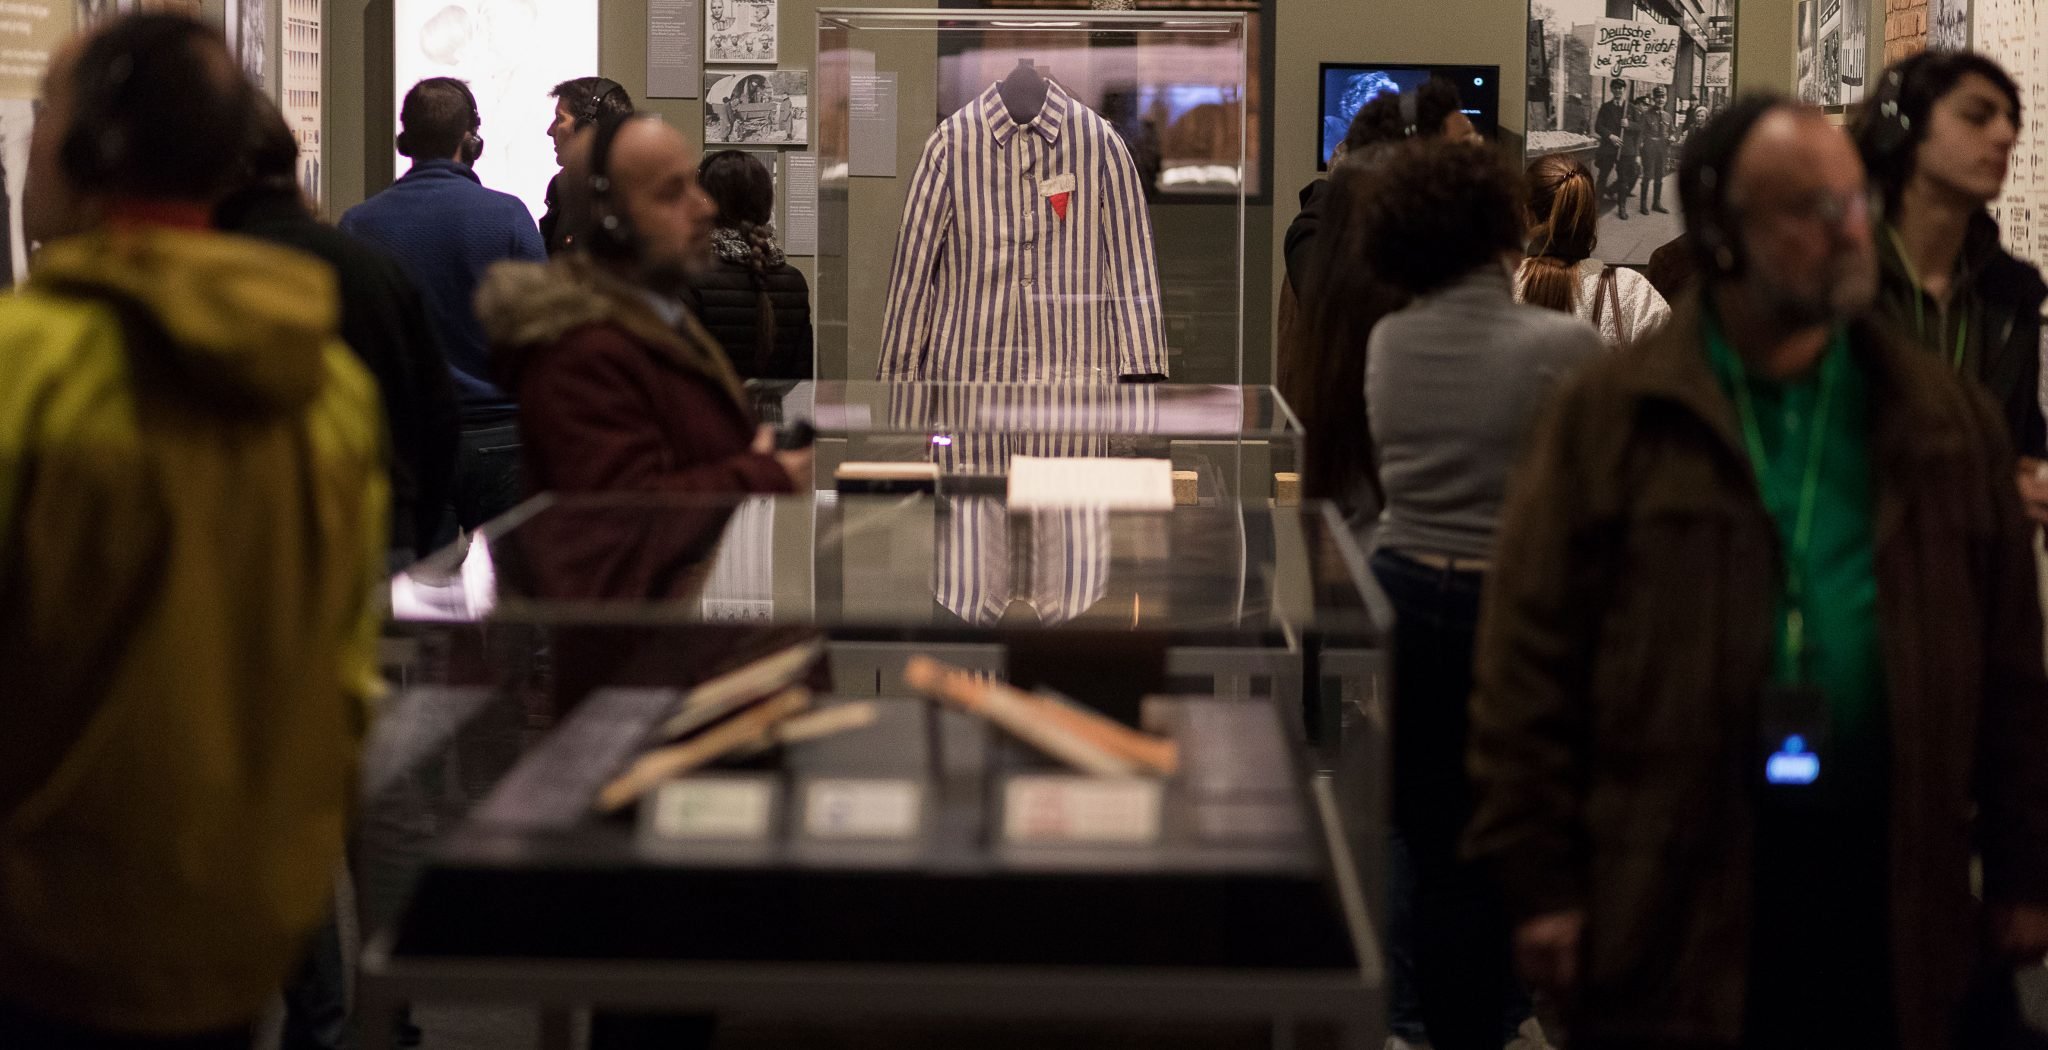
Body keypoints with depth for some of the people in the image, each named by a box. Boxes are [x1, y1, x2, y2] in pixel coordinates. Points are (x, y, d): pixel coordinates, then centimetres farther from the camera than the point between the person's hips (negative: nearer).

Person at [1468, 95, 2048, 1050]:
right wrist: (1539, 877, -7)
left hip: (1884, 893, 3)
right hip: (1667, 892, -2)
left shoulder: (1942, 422, 9)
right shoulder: (1611, 417, -1)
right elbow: (1530, 655, -3)